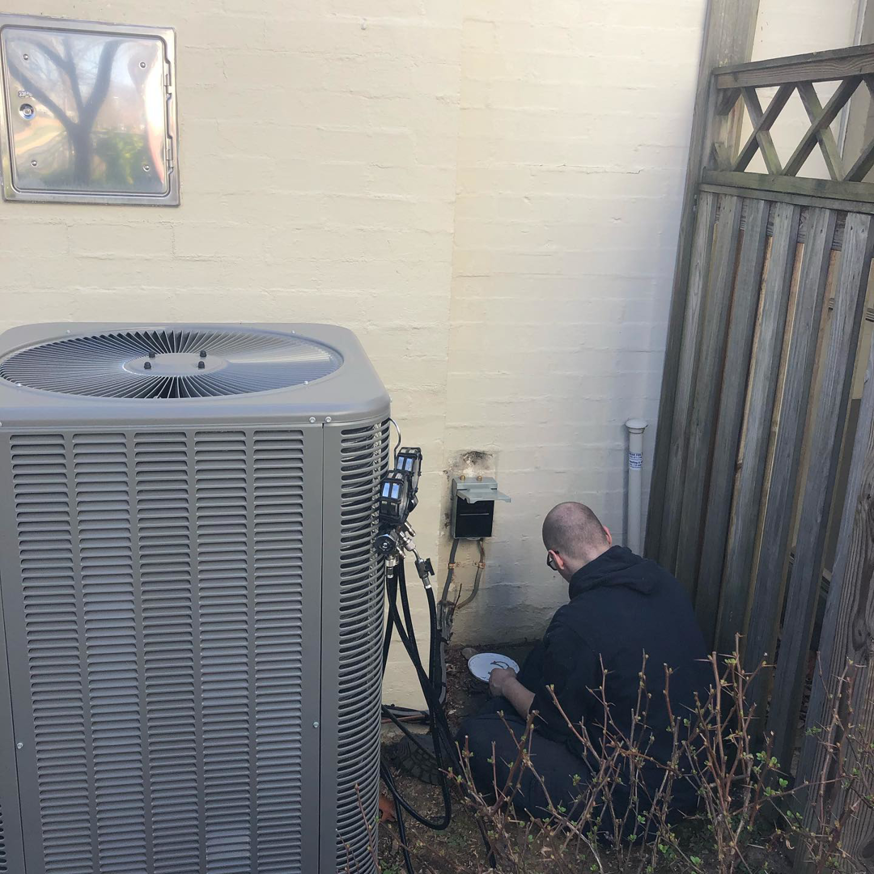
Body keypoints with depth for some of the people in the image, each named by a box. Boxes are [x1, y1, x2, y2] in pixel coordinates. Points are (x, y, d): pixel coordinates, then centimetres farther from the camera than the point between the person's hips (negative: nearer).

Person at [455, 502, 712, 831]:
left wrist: (507, 685, 10)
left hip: (636, 801, -8)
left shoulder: (576, 624, -27)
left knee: (476, 737, -7)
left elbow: (551, 723, -10)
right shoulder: (662, 579, -3)